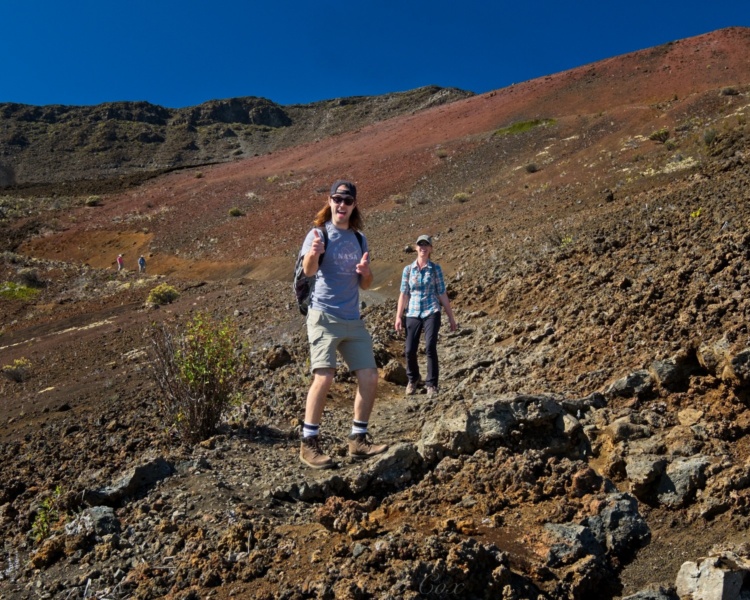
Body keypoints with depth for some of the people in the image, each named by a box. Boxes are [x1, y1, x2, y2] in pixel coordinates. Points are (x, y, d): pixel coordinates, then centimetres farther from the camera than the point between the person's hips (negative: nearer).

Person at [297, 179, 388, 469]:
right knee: (324, 377, -16)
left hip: (353, 320, 6)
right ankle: (309, 444, -5)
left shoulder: (359, 238, 14)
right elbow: (308, 270, -21)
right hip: (324, 317, -6)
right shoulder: (319, 233, -3)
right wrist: (313, 254, -43)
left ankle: (358, 440, 14)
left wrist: (366, 272, -6)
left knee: (369, 376, 2)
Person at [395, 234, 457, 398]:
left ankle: (432, 384, -1)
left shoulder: (435, 269, 3)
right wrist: (398, 316, 1)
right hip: (413, 314, 2)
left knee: (430, 348, -14)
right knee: (410, 350, -1)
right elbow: (404, 294, 6)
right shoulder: (408, 269, 6)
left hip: (431, 313, -2)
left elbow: (442, 294, 5)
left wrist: (451, 316, 5)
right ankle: (412, 379, 26)